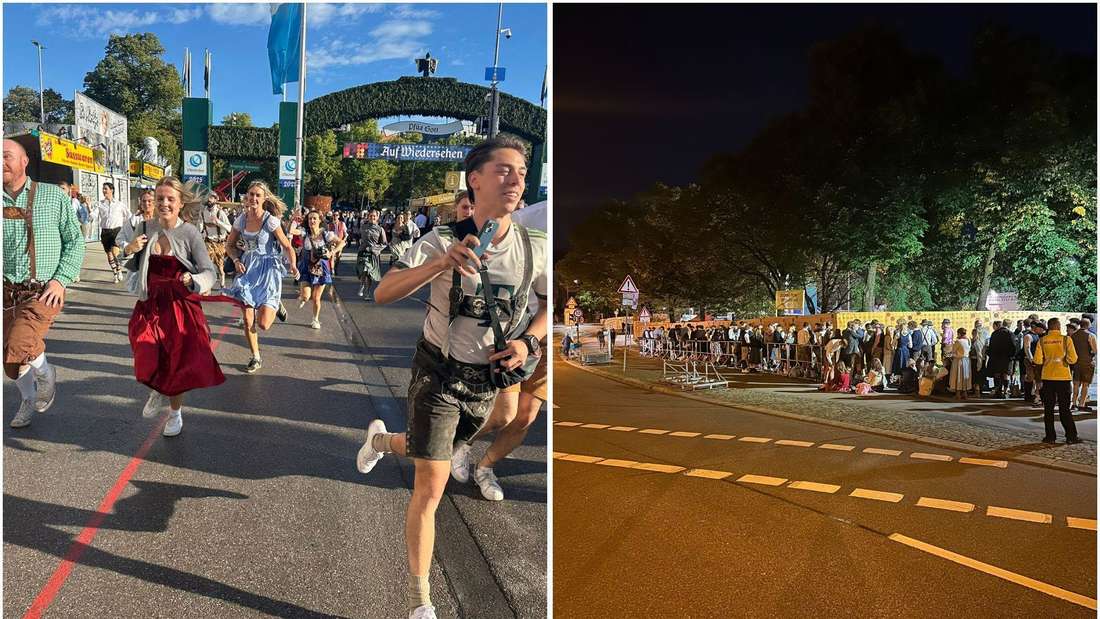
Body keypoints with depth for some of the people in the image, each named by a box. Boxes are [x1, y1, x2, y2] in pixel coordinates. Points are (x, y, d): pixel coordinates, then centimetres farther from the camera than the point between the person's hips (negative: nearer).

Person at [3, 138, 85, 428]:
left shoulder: (54, 195, -3)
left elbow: (75, 241, 1)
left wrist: (61, 280, -9)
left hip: (43, 291, -4)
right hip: (7, 292, 4)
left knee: (18, 348, -24)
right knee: (10, 362, 12)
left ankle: (45, 373, 9)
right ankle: (29, 399, 41)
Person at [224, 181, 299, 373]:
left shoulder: (271, 220, -12)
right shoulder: (242, 219, 1)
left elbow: (287, 246, -8)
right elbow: (230, 244, 13)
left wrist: (293, 265, -25)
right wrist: (236, 260, -5)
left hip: (268, 269, -4)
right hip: (247, 269, 4)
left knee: (263, 324, -11)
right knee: (247, 320, 3)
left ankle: (275, 306, 25)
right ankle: (256, 358, 23)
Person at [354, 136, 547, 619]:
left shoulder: (534, 248, -11)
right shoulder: (444, 241, -19)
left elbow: (551, 303, 6)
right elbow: (383, 293, -27)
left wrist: (529, 341, -12)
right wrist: (441, 264, -42)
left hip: (488, 378, 4)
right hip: (439, 373, -4)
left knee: (435, 451, 27)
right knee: (430, 488, -8)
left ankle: (381, 440, 61)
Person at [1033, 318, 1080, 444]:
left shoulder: (1042, 340, -3)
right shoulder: (1066, 339, -8)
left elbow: (1037, 360, -6)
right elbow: (1073, 359, -12)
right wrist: (1064, 359, 9)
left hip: (1047, 377, 1)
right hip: (1063, 377, -1)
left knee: (1048, 408, 8)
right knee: (1064, 408, 6)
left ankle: (1050, 437, 8)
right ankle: (1071, 436, 6)